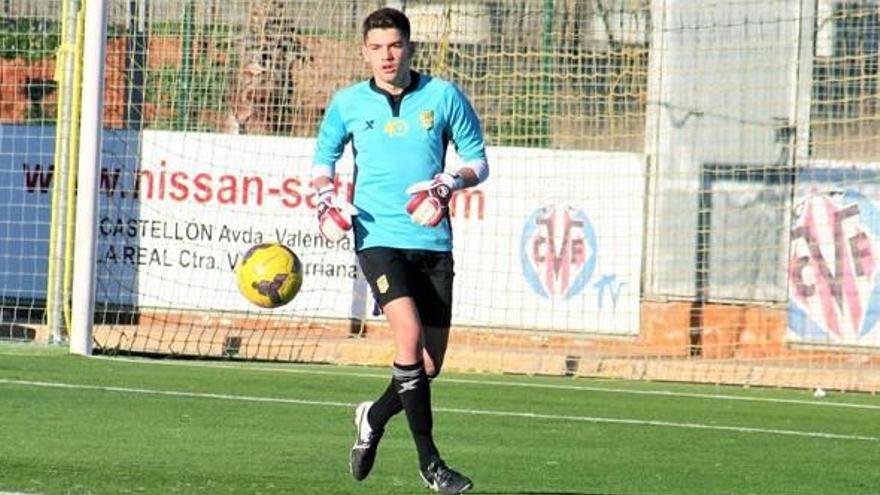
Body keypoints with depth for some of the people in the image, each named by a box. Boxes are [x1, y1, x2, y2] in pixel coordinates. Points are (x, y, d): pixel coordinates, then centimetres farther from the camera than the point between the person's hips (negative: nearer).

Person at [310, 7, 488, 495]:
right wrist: (326, 196, 1)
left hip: (432, 241, 2)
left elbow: (478, 160, 9)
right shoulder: (347, 103, 5)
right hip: (378, 237, -2)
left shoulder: (443, 96, 3)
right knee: (410, 336, -23)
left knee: (430, 364, 5)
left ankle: (374, 417, 37)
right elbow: (324, 158, 20)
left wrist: (448, 184, -11)